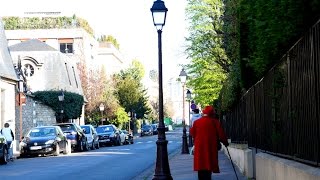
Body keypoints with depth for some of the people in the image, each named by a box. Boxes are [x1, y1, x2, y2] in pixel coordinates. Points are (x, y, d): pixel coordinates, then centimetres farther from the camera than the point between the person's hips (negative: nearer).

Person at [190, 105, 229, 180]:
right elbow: (221, 134, -3)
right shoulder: (215, 122, -4)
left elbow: (192, 133, 12)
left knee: (200, 165, 9)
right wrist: (225, 142, 11)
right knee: (209, 165, 1)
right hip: (210, 148, -2)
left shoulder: (196, 122, 4)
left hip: (199, 148, 2)